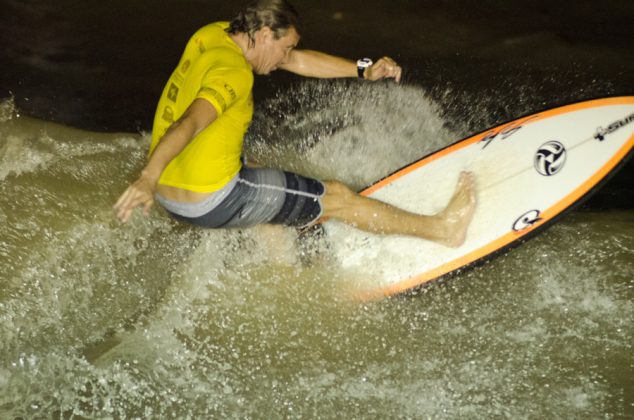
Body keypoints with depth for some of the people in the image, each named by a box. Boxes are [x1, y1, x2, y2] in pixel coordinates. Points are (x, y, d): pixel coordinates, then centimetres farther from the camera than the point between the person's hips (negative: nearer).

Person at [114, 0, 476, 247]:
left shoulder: (214, 35, 7)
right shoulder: (233, 72, -20)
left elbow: (299, 61, 11)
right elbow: (189, 124, -37)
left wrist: (363, 70, 7)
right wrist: (148, 179, -49)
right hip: (211, 203, -9)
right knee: (336, 197, 0)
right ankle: (442, 228, 12)